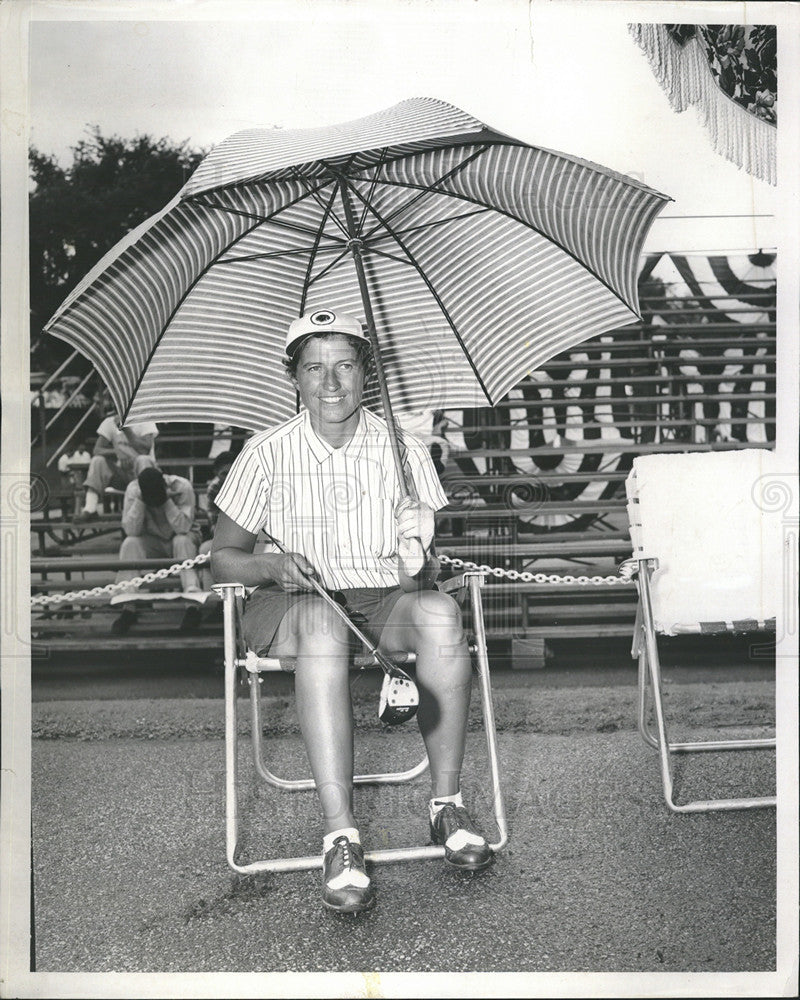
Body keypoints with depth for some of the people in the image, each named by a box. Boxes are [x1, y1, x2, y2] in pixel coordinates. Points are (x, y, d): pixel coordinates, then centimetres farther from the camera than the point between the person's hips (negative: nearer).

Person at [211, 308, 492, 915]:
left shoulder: (404, 450, 5)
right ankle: (341, 835, -38)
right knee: (323, 624, -38)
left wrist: (421, 563, -19)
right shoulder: (268, 453, 3)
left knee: (440, 612, -33)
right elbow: (223, 557, 6)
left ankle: (447, 802, -21)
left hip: (386, 599, 2)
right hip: (291, 607, -1)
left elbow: (430, 563, 6)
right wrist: (272, 566, -16)